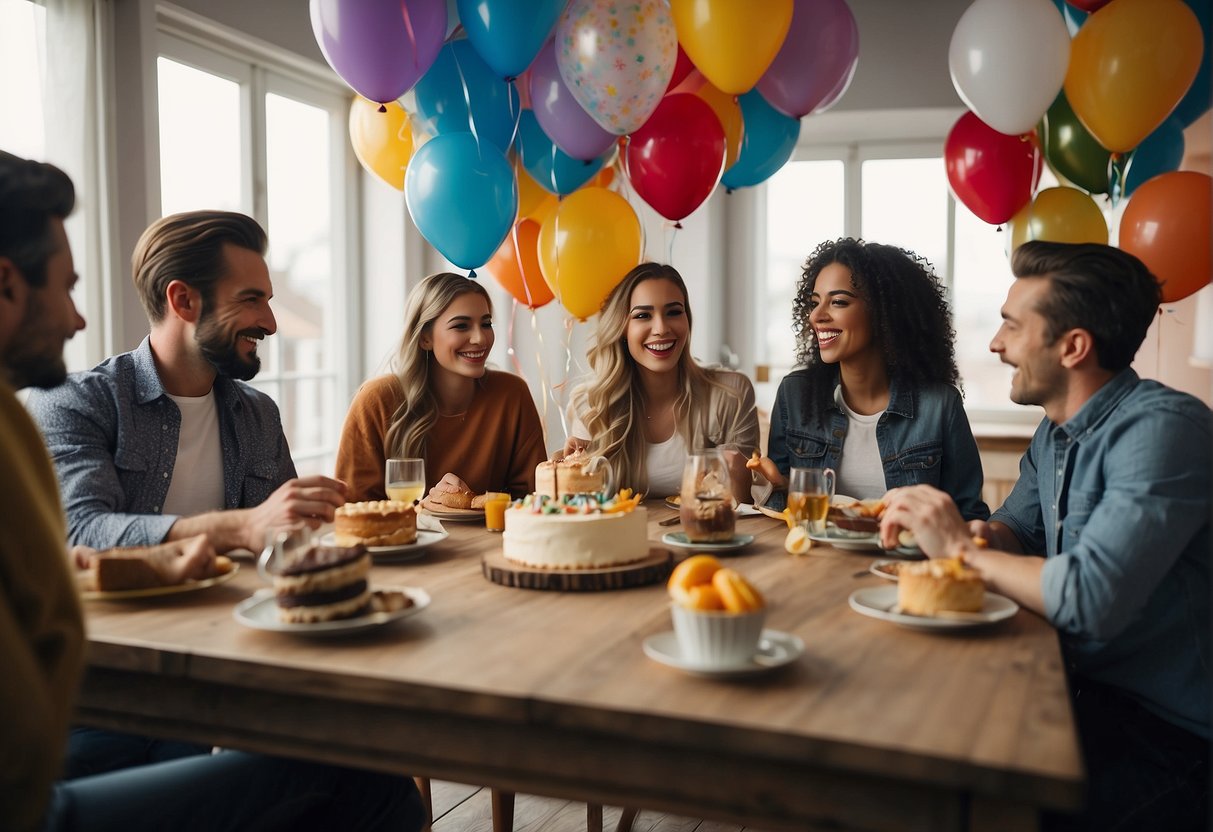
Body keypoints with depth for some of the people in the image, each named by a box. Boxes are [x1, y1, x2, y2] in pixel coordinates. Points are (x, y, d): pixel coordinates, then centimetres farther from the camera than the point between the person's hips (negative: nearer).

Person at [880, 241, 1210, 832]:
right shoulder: (1055, 433, 7)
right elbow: (1017, 532, 15)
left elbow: (1090, 598, -32)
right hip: (1085, 691, 8)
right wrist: (971, 532, -9)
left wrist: (960, 549, -18)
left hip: (1163, 735, -8)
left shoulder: (1163, 429, -22)